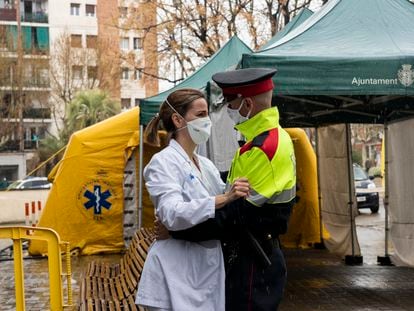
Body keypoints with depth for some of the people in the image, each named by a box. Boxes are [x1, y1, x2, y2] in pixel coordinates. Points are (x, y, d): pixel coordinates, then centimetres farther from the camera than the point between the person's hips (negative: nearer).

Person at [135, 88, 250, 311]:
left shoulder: (206, 165, 13)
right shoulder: (163, 162, -9)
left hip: (209, 270, 7)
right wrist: (224, 199, -34)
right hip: (177, 273, -7)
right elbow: (172, 214, -24)